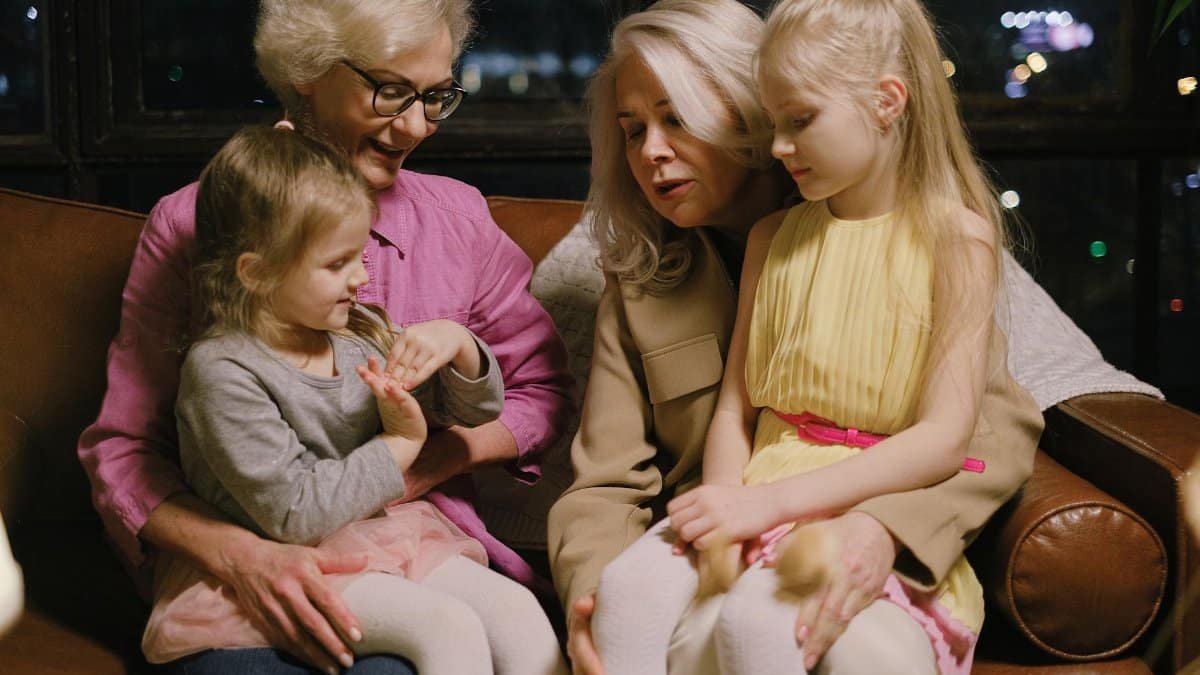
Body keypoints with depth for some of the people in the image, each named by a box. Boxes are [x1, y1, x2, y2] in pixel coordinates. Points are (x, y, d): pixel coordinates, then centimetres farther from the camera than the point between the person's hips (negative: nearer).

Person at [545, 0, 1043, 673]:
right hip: (710, 560, 1)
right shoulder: (637, 292, 11)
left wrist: (887, 521, -24)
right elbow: (604, 488, 4)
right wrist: (591, 589, -20)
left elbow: (1002, 415, -5)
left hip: (864, 566, -1)